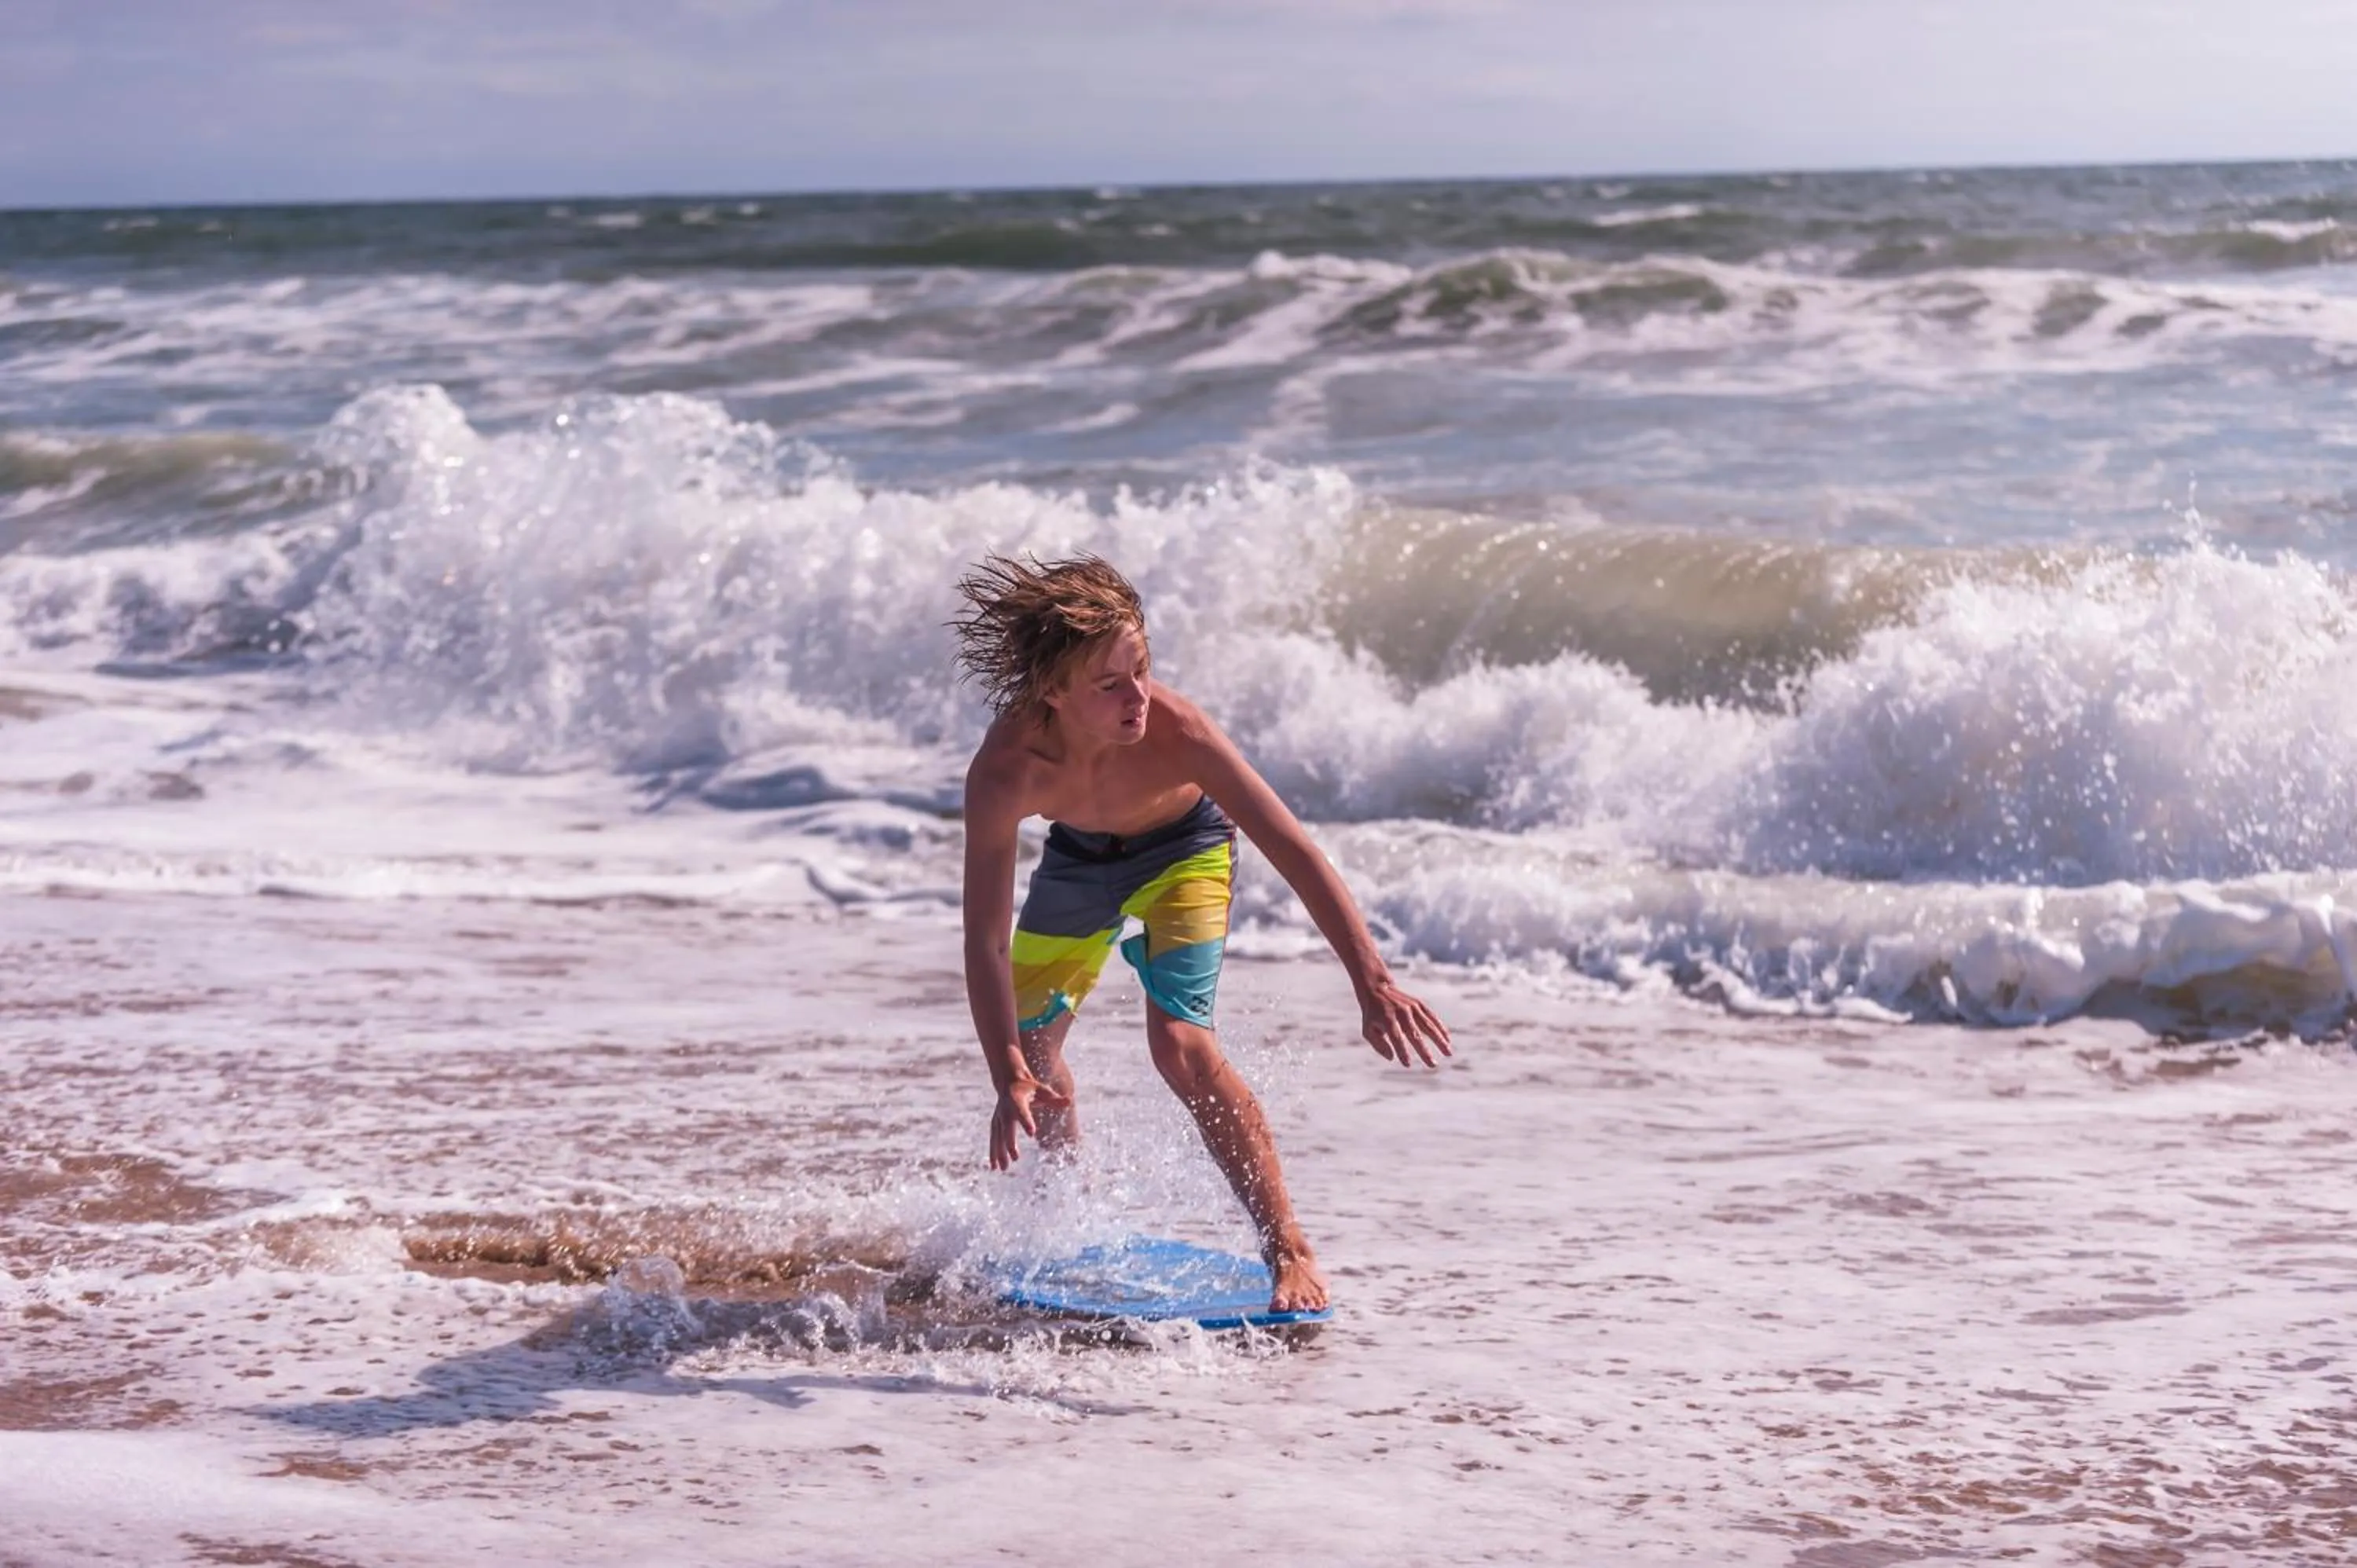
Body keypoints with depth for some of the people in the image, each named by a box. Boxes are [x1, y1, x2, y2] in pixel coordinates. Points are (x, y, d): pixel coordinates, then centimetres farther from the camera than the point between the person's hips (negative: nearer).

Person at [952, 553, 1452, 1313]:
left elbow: (1294, 851, -38)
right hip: (1078, 854, 3)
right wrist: (1009, 1080, -44)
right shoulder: (1004, 771, -37)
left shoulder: (1177, 731, -41)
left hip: (1180, 848, -3)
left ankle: (1290, 1254, -15)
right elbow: (986, 937, -35)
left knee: (1180, 1043, -22)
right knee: (1028, 1043, 14)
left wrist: (1374, 984, -44)